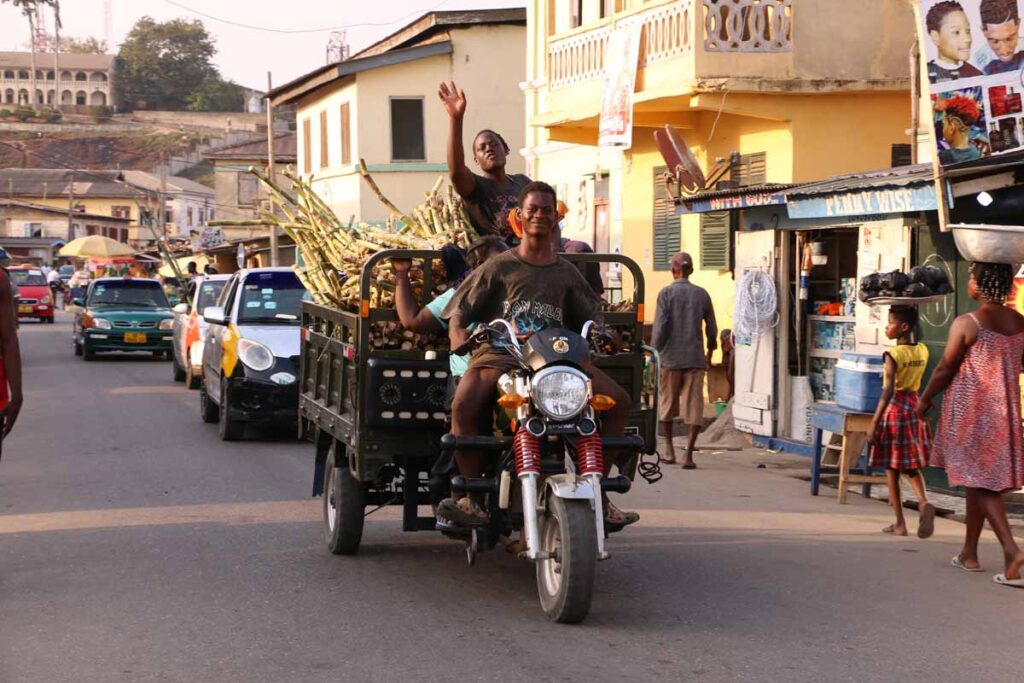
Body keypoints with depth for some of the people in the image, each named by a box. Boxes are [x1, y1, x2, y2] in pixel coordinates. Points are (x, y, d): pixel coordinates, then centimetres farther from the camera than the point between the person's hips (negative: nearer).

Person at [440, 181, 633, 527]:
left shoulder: (567, 273, 22)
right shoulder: (499, 266, 13)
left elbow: (591, 318, 24)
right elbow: (457, 311, 10)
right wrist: (460, 341, -10)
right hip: (500, 352, -3)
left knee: (618, 400, -18)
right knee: (463, 404, -36)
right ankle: (473, 495, -25)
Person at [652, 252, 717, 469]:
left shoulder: (666, 293, -4)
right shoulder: (701, 294, 5)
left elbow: (660, 327, -10)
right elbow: (712, 328, 10)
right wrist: (710, 352, 25)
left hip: (670, 358, -2)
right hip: (695, 359, 2)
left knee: (667, 405, 13)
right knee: (694, 407, 0)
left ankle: (668, 450, 17)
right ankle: (688, 455, -6)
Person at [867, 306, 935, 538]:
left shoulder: (893, 354, -16)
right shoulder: (923, 351, 3)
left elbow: (888, 391, -23)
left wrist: (874, 422, -22)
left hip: (895, 408, -6)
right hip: (915, 407, 6)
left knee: (892, 469, 5)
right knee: (911, 466, 16)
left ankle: (899, 523, 8)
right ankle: (923, 502, -11)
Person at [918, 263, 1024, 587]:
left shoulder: (966, 324, -15)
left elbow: (945, 369, -8)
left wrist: (925, 400, 7)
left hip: (970, 411, -6)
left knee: (979, 480, -4)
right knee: (979, 480, 17)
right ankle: (969, 552, 24)